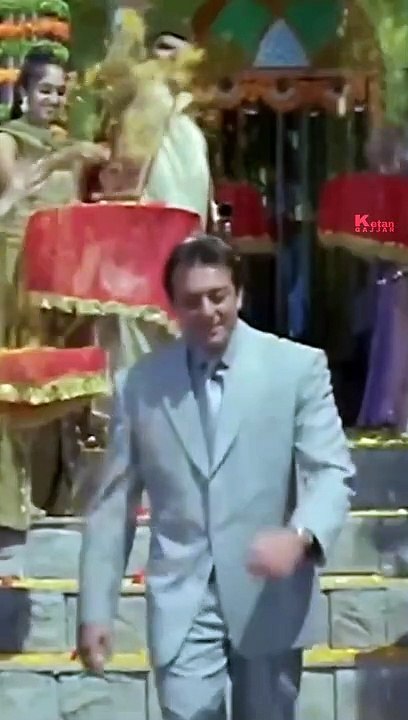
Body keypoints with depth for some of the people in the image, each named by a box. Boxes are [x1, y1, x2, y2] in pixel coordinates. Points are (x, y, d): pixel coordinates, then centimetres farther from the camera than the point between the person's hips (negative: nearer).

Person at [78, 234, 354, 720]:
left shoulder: (299, 367, -2)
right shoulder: (140, 383, 2)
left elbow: (332, 471, -7)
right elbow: (113, 502, 6)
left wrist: (300, 535, -29)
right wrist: (95, 608, 3)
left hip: (270, 597, 0)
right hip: (181, 602, 0)